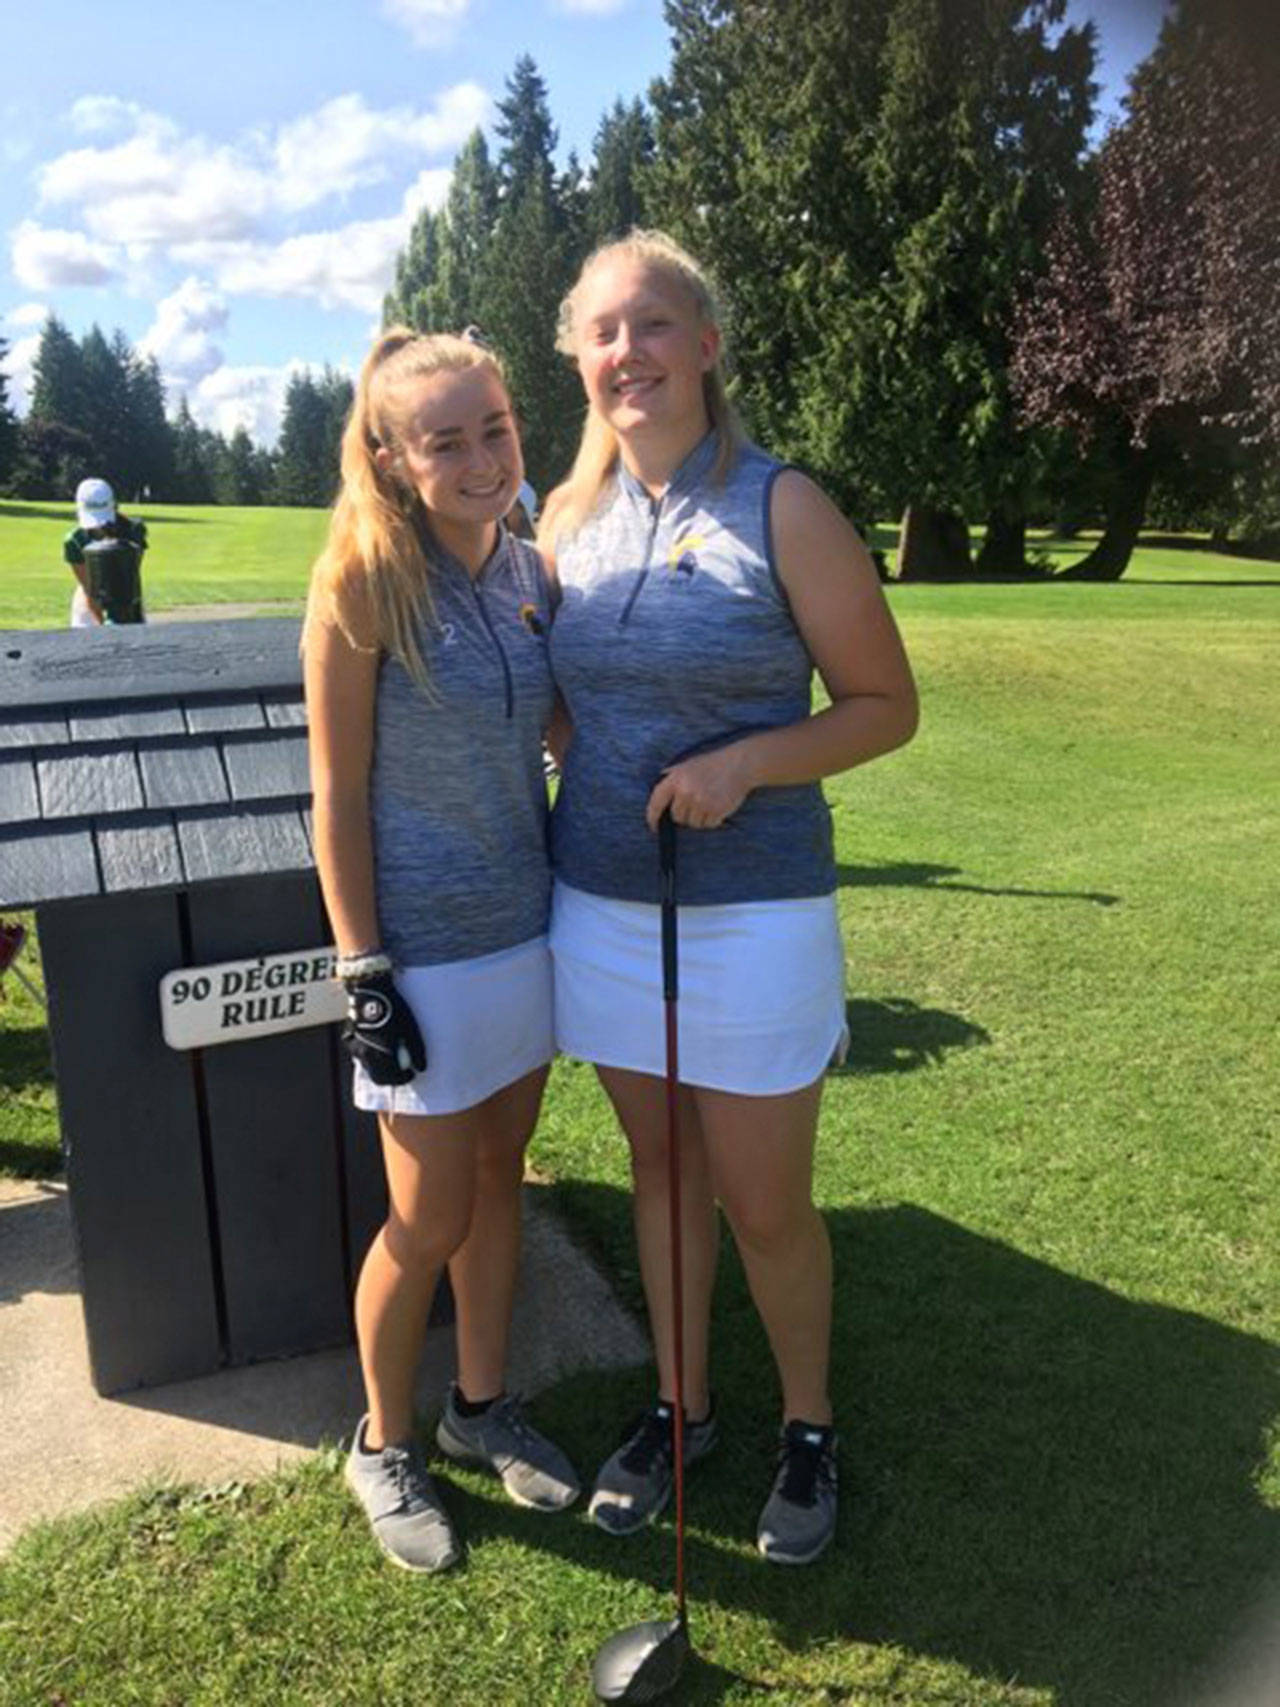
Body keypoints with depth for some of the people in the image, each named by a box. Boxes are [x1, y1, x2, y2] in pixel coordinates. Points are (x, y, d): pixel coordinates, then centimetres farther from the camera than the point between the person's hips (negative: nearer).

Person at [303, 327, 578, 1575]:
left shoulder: (531, 569, 2)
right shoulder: (364, 583, -14)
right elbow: (338, 793, -13)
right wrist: (364, 974, -14)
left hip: (528, 928, 6)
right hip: (427, 948, -5)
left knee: (498, 1187, 18)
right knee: (430, 1221, 7)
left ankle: (483, 1404, 41)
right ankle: (383, 1445, 33)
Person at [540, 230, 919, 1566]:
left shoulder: (780, 510, -9)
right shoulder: (567, 515, 5)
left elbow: (886, 705, -7)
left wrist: (745, 763, -20)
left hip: (752, 914, -4)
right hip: (601, 905, 4)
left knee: (763, 1204, 7)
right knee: (661, 1171, 18)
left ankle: (808, 1426, 35)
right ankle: (680, 1409, 39)